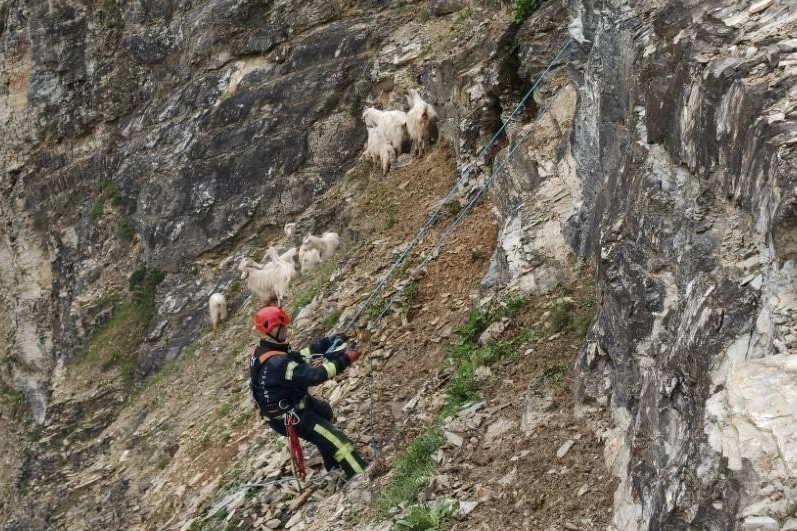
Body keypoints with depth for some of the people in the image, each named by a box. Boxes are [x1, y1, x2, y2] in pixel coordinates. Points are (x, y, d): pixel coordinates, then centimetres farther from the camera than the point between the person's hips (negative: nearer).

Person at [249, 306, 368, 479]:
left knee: (323, 409, 34)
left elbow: (297, 358, 6)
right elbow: (311, 375, -36)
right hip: (289, 417, -10)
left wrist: (325, 344, -2)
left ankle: (331, 464, 47)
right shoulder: (276, 363, -33)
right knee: (336, 439, -8)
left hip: (285, 406, 11)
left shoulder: (262, 352, -2)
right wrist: (343, 361, -31)